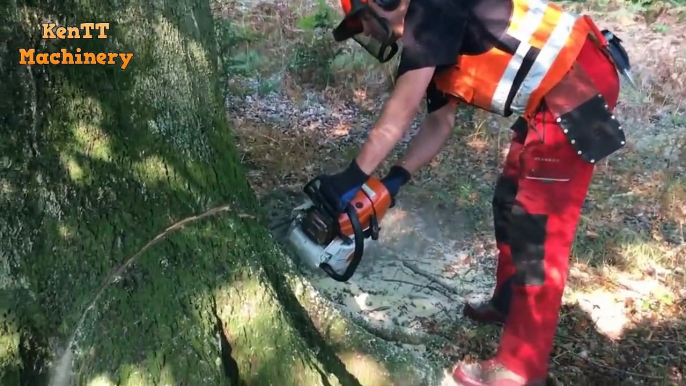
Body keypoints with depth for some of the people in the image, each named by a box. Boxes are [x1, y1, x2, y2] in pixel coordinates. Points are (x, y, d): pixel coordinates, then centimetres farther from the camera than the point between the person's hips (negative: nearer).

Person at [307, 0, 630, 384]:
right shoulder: (432, 48, 17)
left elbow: (400, 114, -16)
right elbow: (440, 123, 21)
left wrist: (353, 177, -12)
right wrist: (395, 178, 13)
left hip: (577, 86, -10)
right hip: (552, 97, 10)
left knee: (538, 226, -7)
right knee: (511, 201, 19)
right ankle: (509, 304, 38)